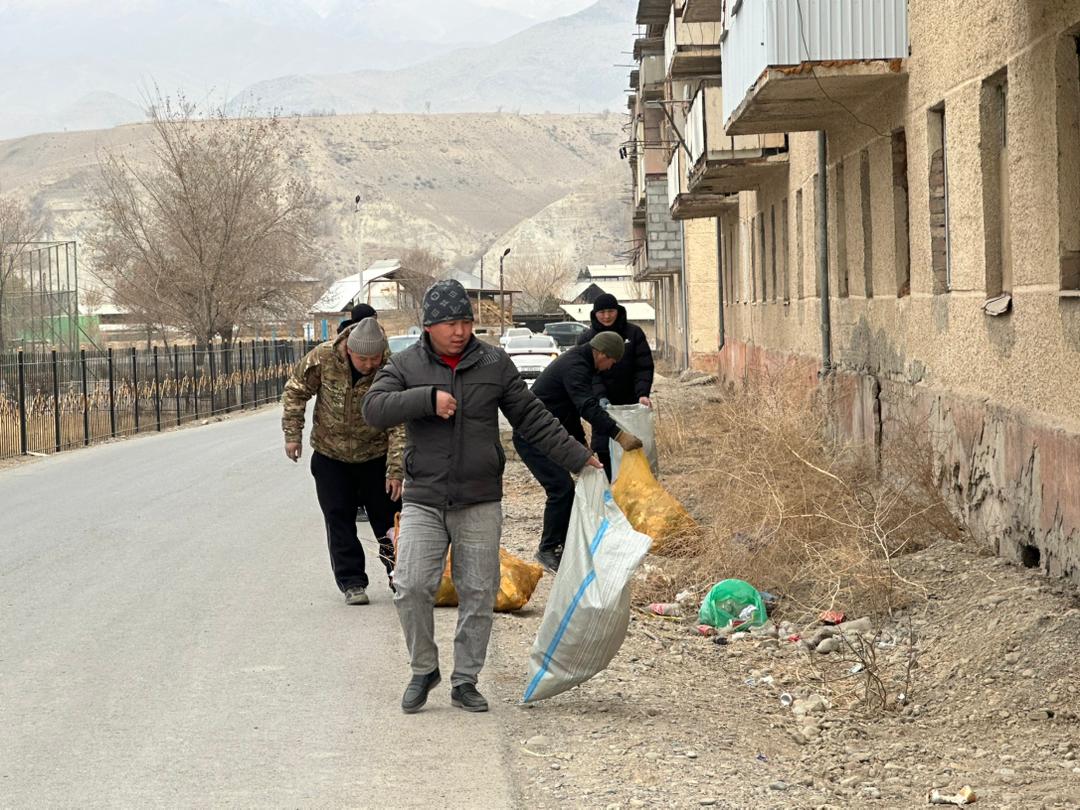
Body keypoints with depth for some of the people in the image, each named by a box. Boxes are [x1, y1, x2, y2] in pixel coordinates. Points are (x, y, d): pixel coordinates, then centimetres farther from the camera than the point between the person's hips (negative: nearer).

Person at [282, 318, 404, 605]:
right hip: (331, 455, 1)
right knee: (339, 519, 2)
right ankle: (352, 582, 11)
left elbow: (399, 425, -22)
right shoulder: (322, 358, -20)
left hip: (375, 455, -1)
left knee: (388, 516, 4)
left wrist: (396, 471, -25)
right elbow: (295, 391, -4)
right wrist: (293, 435, -7)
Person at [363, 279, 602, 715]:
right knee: (412, 587, -10)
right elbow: (374, 409, -12)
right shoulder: (406, 365, 2)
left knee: (479, 593, 3)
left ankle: (465, 681, 16)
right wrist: (428, 398, -22)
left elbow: (532, 418, 8)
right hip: (423, 501, -1)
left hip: (480, 503, 1)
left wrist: (578, 457, 4)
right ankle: (423, 670, 11)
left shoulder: (495, 364, 4)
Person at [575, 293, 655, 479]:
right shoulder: (586, 339, -1)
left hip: (630, 401, 0)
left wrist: (643, 393, -20)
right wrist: (600, 397, -25)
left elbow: (644, 366, -5)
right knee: (603, 449, -4)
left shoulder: (633, 333, -1)